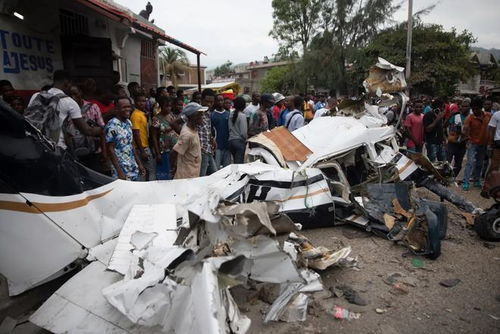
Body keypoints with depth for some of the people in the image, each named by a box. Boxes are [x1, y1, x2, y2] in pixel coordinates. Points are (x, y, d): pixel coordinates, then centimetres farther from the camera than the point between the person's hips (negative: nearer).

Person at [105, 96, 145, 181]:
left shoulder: (128, 123, 9)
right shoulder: (112, 125, -13)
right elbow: (110, 149, -14)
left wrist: (139, 164, 14)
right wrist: (119, 171, -17)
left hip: (134, 169, 7)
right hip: (122, 171, -7)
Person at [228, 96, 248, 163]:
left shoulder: (231, 114, 7)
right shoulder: (242, 115, -12)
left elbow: (229, 128, 8)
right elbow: (243, 132, -15)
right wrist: (246, 140, 1)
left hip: (231, 141, 7)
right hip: (239, 141, -7)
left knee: (235, 162, 17)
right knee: (239, 163, -4)